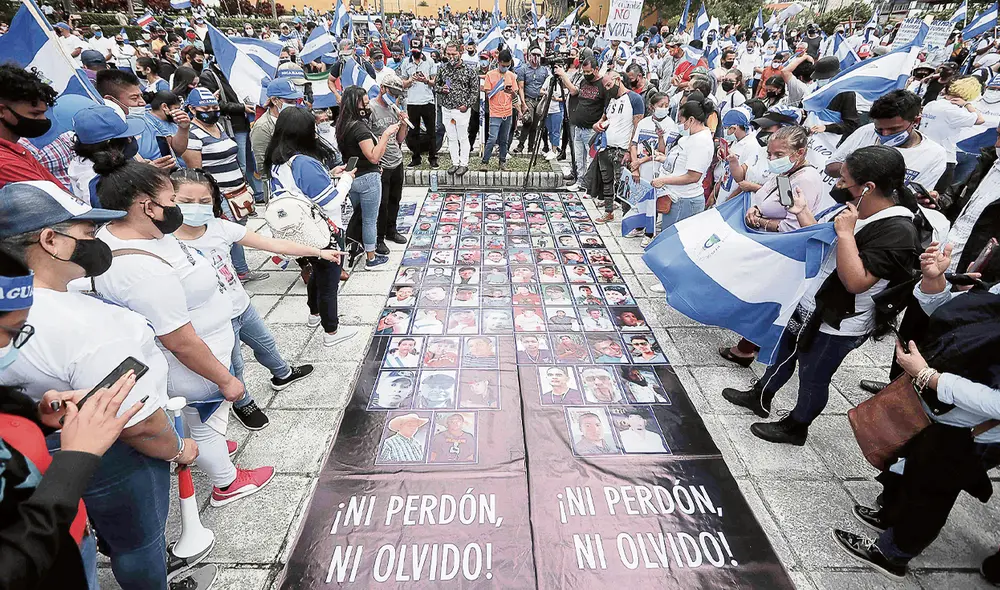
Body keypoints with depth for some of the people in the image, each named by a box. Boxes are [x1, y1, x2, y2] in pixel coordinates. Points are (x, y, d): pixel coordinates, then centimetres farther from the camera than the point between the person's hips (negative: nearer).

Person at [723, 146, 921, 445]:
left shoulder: (898, 232, -26)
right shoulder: (856, 211, 0)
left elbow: (856, 282, -32)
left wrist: (845, 233, -31)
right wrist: (802, 212, 2)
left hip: (835, 326, -8)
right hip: (806, 307, 8)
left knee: (813, 377, 13)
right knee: (781, 352, 24)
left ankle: (795, 427, 36)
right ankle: (760, 398, 47)